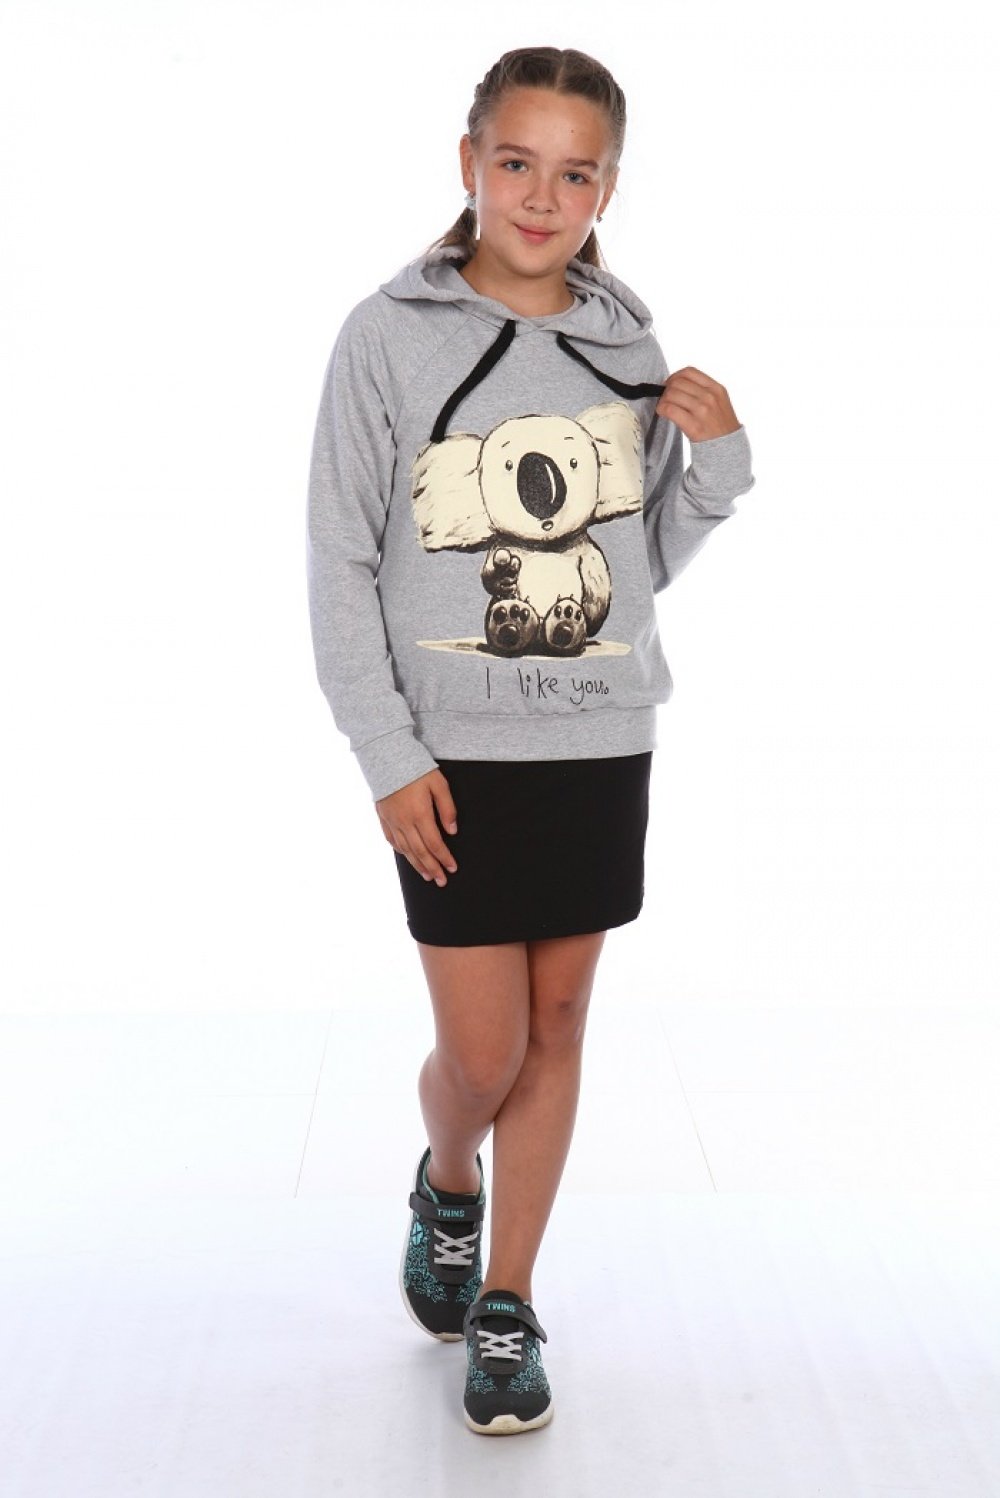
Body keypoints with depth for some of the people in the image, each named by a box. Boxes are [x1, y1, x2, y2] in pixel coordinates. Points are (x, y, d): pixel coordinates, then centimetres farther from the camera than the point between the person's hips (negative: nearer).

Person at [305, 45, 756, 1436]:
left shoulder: (629, 345, 4)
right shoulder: (390, 335, -7)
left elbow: (648, 561, 12)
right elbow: (341, 563, -5)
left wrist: (717, 459, -6)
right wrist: (389, 755, -9)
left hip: (602, 744, 3)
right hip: (455, 753, -3)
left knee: (558, 1023, 10)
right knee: (482, 1052, 0)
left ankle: (505, 1305, 26)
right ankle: (446, 1187, 36)